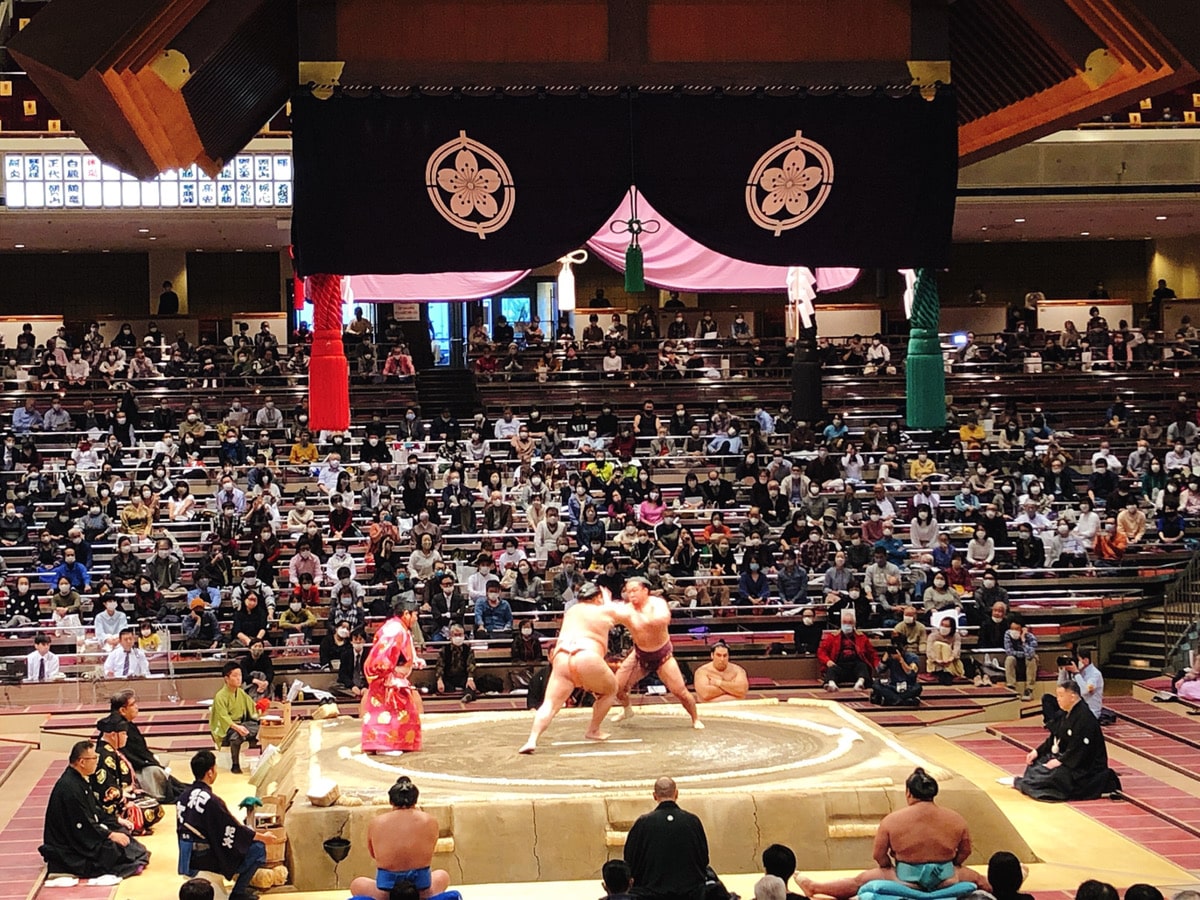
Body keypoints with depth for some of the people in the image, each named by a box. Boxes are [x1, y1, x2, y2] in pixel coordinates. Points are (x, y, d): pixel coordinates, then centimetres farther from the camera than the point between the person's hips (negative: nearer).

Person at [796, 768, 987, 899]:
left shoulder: (892, 820, -9)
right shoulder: (956, 819, -3)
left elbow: (879, 856, -4)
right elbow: (964, 852, 7)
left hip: (907, 881, -1)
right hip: (946, 881, 1)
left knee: (860, 881, 20)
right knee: (977, 879, 31)